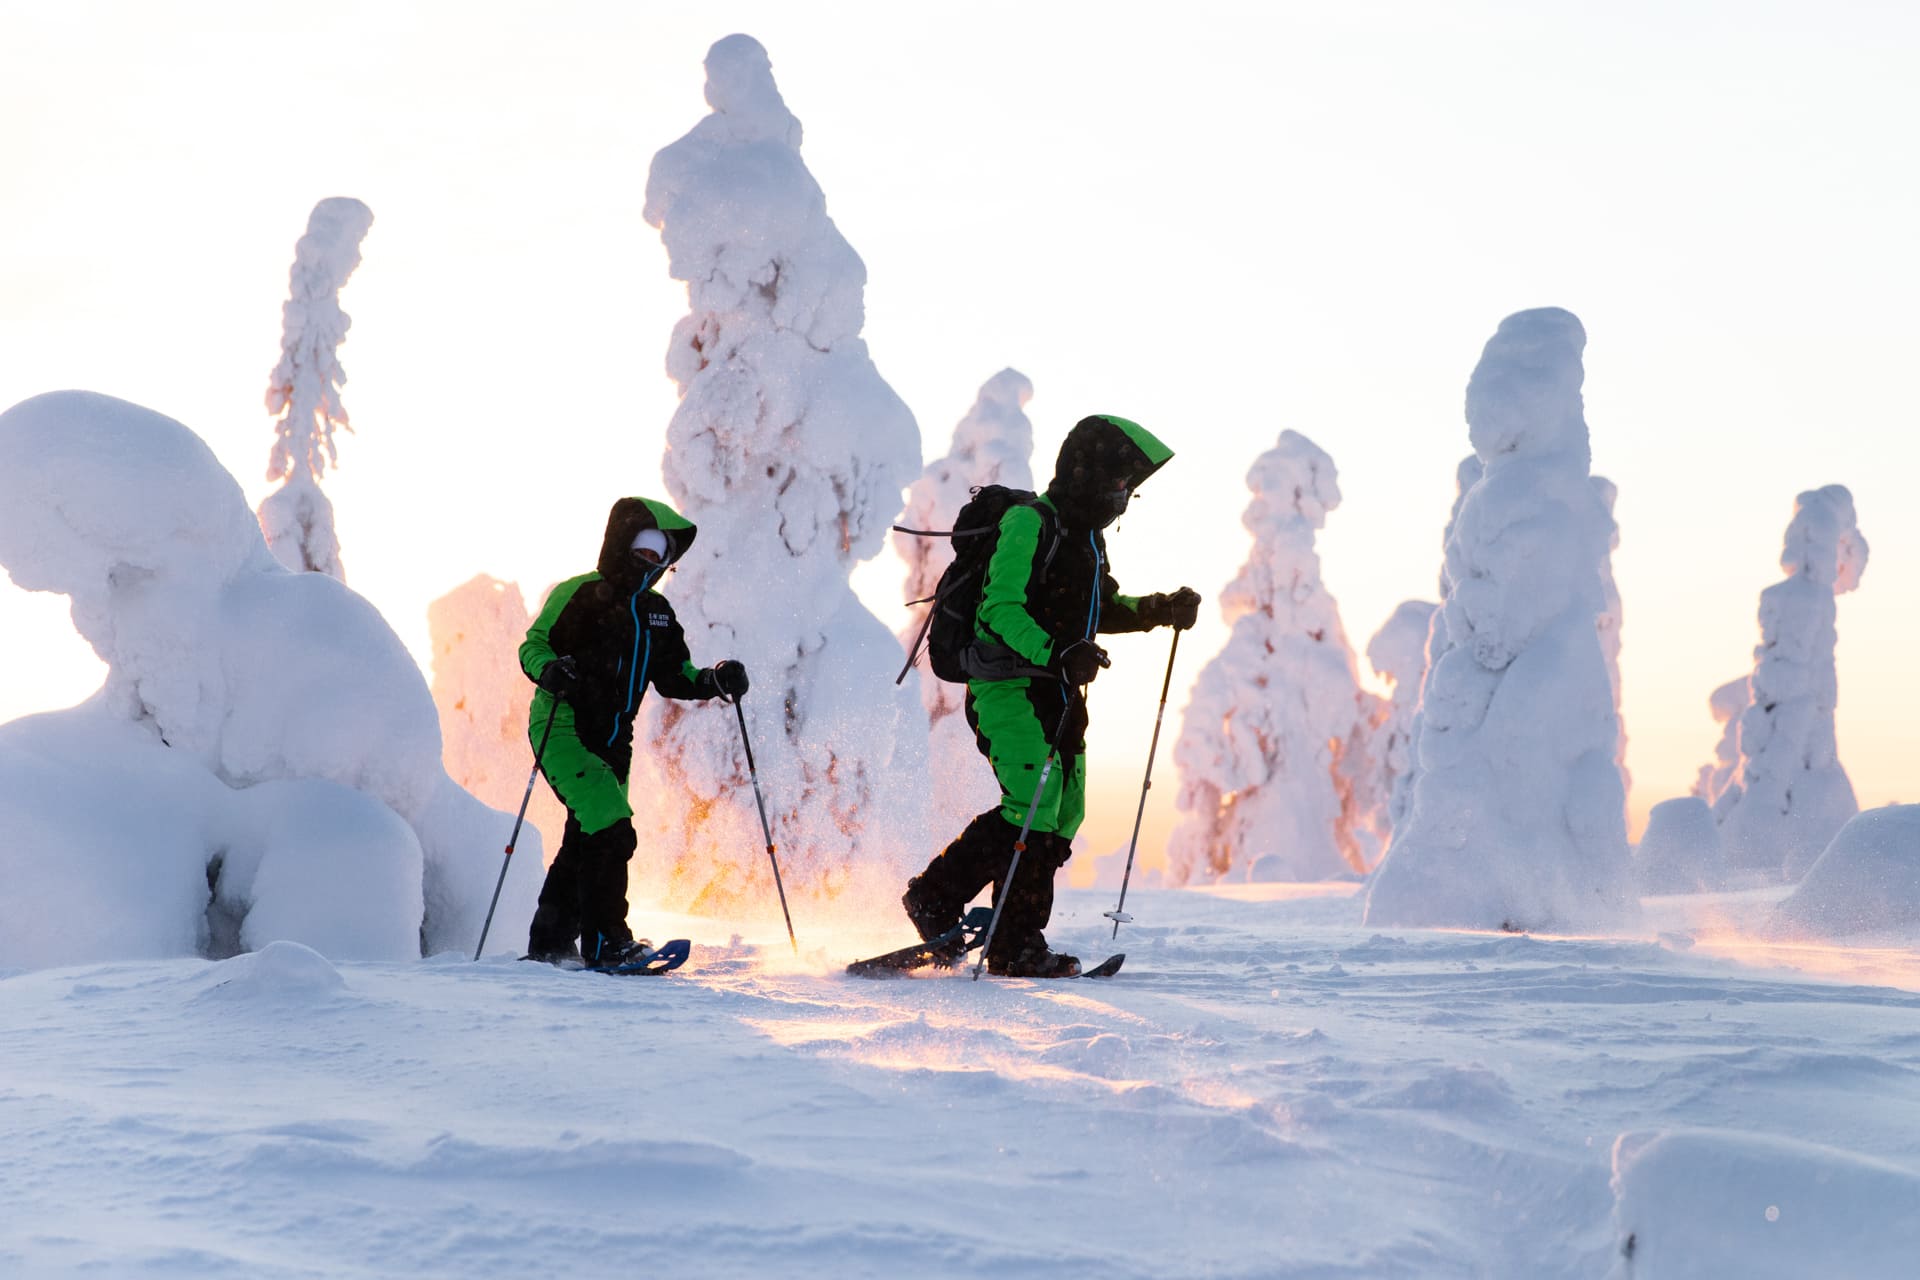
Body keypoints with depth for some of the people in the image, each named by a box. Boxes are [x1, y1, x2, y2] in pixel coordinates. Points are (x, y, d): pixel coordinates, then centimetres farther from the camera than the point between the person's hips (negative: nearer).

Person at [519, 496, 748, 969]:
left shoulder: (656, 611, 15)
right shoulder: (580, 594, -6)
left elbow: (673, 676, 17)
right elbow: (533, 645, -9)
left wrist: (715, 681, -1)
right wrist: (550, 671, -30)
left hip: (612, 743, 8)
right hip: (563, 730, -8)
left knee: (585, 841, 13)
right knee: (611, 832, -21)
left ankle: (549, 944, 25)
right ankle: (605, 942, -19)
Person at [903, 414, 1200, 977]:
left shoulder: (1087, 535, 18)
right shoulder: (1030, 524, -12)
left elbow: (1100, 610, 31)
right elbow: (1001, 610, -21)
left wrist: (1162, 610, 16)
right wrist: (1057, 653, -34)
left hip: (1059, 692, 9)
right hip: (1010, 686, -9)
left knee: (1064, 815, 3)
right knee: (1034, 804, -21)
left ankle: (1018, 943, 7)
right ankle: (937, 894, -8)